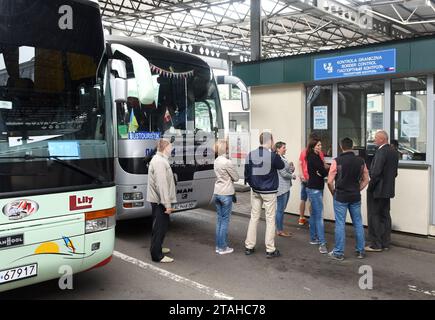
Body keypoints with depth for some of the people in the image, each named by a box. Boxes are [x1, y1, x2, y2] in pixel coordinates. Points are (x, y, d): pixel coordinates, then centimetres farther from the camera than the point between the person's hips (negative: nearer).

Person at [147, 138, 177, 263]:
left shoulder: (159, 159, 14)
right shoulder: (160, 162, -20)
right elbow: (162, 185, -26)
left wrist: (167, 202, 19)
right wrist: (167, 204, -26)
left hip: (158, 200, 11)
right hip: (160, 201, -11)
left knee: (161, 225, 21)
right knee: (159, 227, -4)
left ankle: (157, 248, 35)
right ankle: (157, 255, 3)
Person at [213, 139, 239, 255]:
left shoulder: (216, 161, 7)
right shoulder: (227, 162, -16)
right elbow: (236, 178, -8)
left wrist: (227, 178, 4)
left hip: (217, 193, 7)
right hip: (226, 194, -7)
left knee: (220, 219, 14)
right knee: (225, 220, 2)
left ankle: (218, 246, 20)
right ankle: (223, 247, 9)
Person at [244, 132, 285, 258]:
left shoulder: (250, 155, -3)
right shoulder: (273, 155, -16)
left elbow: (247, 174, 1)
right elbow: (281, 166, 3)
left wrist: (253, 185, 13)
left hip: (255, 191, 5)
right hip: (269, 192, -4)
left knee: (254, 217, 14)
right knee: (270, 219, 5)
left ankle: (249, 247, 19)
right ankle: (270, 250, 10)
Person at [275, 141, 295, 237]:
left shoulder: (283, 158, 13)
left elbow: (289, 171, 17)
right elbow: (283, 173, -18)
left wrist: (292, 169, -4)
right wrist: (292, 176, 0)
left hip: (286, 187, 9)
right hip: (281, 188, -9)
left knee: (282, 209, 14)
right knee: (280, 210, -1)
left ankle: (280, 229, 22)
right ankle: (279, 230, 8)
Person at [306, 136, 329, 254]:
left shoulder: (313, 156, 12)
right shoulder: (314, 157, -16)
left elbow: (319, 171, 8)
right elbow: (323, 171, -19)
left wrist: (321, 173, -13)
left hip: (315, 188, 10)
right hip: (315, 189, -10)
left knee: (314, 214, 15)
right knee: (319, 216, -11)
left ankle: (313, 238, 25)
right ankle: (322, 243, -11)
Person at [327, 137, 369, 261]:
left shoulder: (337, 161, -11)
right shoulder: (360, 161, 1)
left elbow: (330, 181, -11)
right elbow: (366, 180, 6)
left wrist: (334, 193, 5)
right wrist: (357, 190, 13)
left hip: (341, 197, -3)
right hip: (355, 197, 4)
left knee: (340, 224, 2)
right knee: (358, 223, 13)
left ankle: (338, 253, 8)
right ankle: (360, 251, 20)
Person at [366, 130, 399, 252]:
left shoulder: (381, 152, -19)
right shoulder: (394, 152, 9)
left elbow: (376, 172, -23)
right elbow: (394, 172, 14)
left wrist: (370, 187, -13)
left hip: (377, 190, -9)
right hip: (388, 189, 9)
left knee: (374, 216, 0)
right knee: (385, 216, 15)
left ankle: (376, 244, 4)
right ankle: (385, 243, 22)